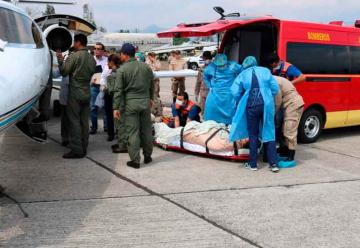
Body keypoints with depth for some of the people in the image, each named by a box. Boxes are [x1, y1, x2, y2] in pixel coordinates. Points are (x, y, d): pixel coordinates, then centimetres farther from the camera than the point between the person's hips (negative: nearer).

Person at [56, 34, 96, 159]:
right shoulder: (91, 58, 7)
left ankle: (76, 150, -4)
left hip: (75, 93, -6)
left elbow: (64, 72, -6)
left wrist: (60, 60, 7)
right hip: (87, 93, 6)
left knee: (74, 121, -3)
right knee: (84, 121, 10)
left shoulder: (74, 56, -13)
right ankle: (83, 148, 15)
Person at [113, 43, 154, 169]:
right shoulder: (146, 67, 5)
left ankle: (135, 160, 3)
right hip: (145, 102, 4)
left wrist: (116, 107, -4)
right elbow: (152, 85, 14)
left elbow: (118, 90, -8)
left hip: (131, 103, -4)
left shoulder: (122, 70, -8)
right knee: (147, 130, 12)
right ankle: (147, 156, 24)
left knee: (133, 132, 0)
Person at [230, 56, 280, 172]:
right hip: (266, 105, 1)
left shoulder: (243, 75, 4)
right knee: (269, 133, 9)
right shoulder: (265, 71, 8)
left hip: (251, 106, -1)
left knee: (253, 135, 10)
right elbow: (275, 89, 4)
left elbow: (235, 92, -6)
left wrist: (243, 101, 12)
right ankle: (273, 164, 7)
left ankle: (253, 164, 13)